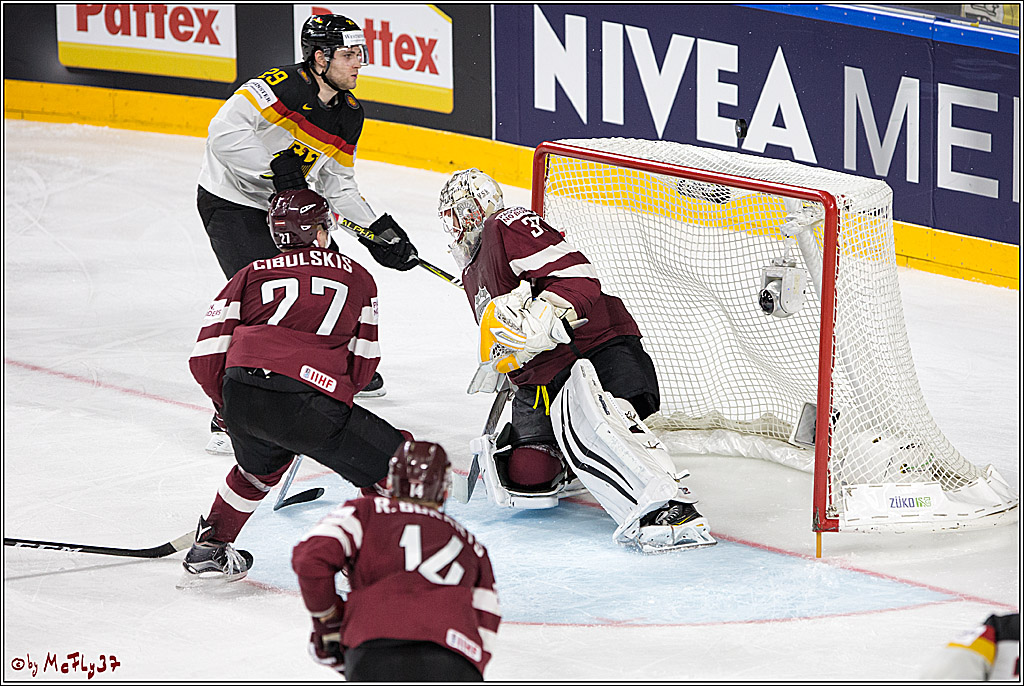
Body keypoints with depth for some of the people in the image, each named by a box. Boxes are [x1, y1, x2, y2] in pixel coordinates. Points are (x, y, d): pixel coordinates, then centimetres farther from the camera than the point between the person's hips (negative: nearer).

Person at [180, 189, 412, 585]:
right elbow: (362, 365, 20)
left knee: (261, 466, 36)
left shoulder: (252, 275, 23)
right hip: (307, 399, -4)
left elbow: (206, 358, 16)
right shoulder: (356, 277, 21)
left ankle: (209, 549, 42)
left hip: (239, 392, 5)